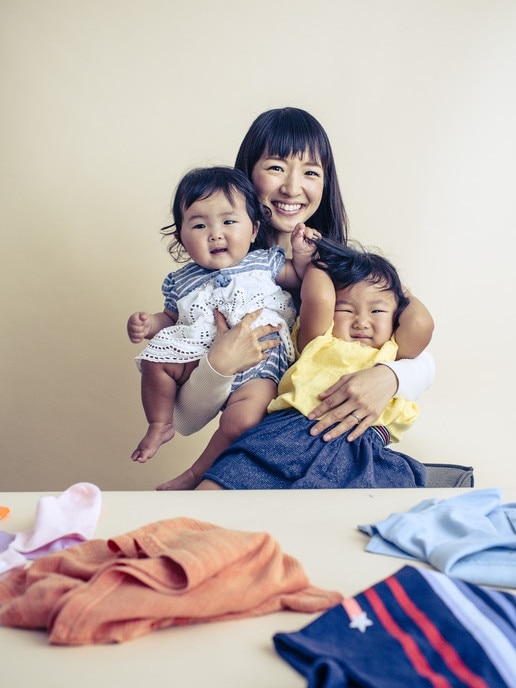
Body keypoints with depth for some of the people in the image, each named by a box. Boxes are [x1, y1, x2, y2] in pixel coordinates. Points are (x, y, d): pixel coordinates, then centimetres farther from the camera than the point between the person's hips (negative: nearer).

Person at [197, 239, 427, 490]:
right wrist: (318, 263, 25)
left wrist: (397, 291, 37)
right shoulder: (320, 342, 21)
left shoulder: (392, 353, 34)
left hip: (363, 449, 3)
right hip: (293, 431, -2)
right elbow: (318, 299, 6)